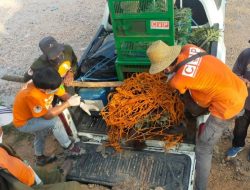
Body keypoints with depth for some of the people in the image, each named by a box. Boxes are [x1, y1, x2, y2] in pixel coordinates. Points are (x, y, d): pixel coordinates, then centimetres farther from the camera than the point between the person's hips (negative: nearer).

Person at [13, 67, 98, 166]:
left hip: (35, 114, 8)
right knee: (55, 121, -23)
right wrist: (68, 103, -32)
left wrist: (82, 104, -15)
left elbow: (63, 94, -7)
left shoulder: (44, 83, -20)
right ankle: (69, 148, -1)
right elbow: (48, 115, -32)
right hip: (24, 122, -8)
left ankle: (40, 158, 53)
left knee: (41, 134, 28)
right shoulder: (32, 95, -42)